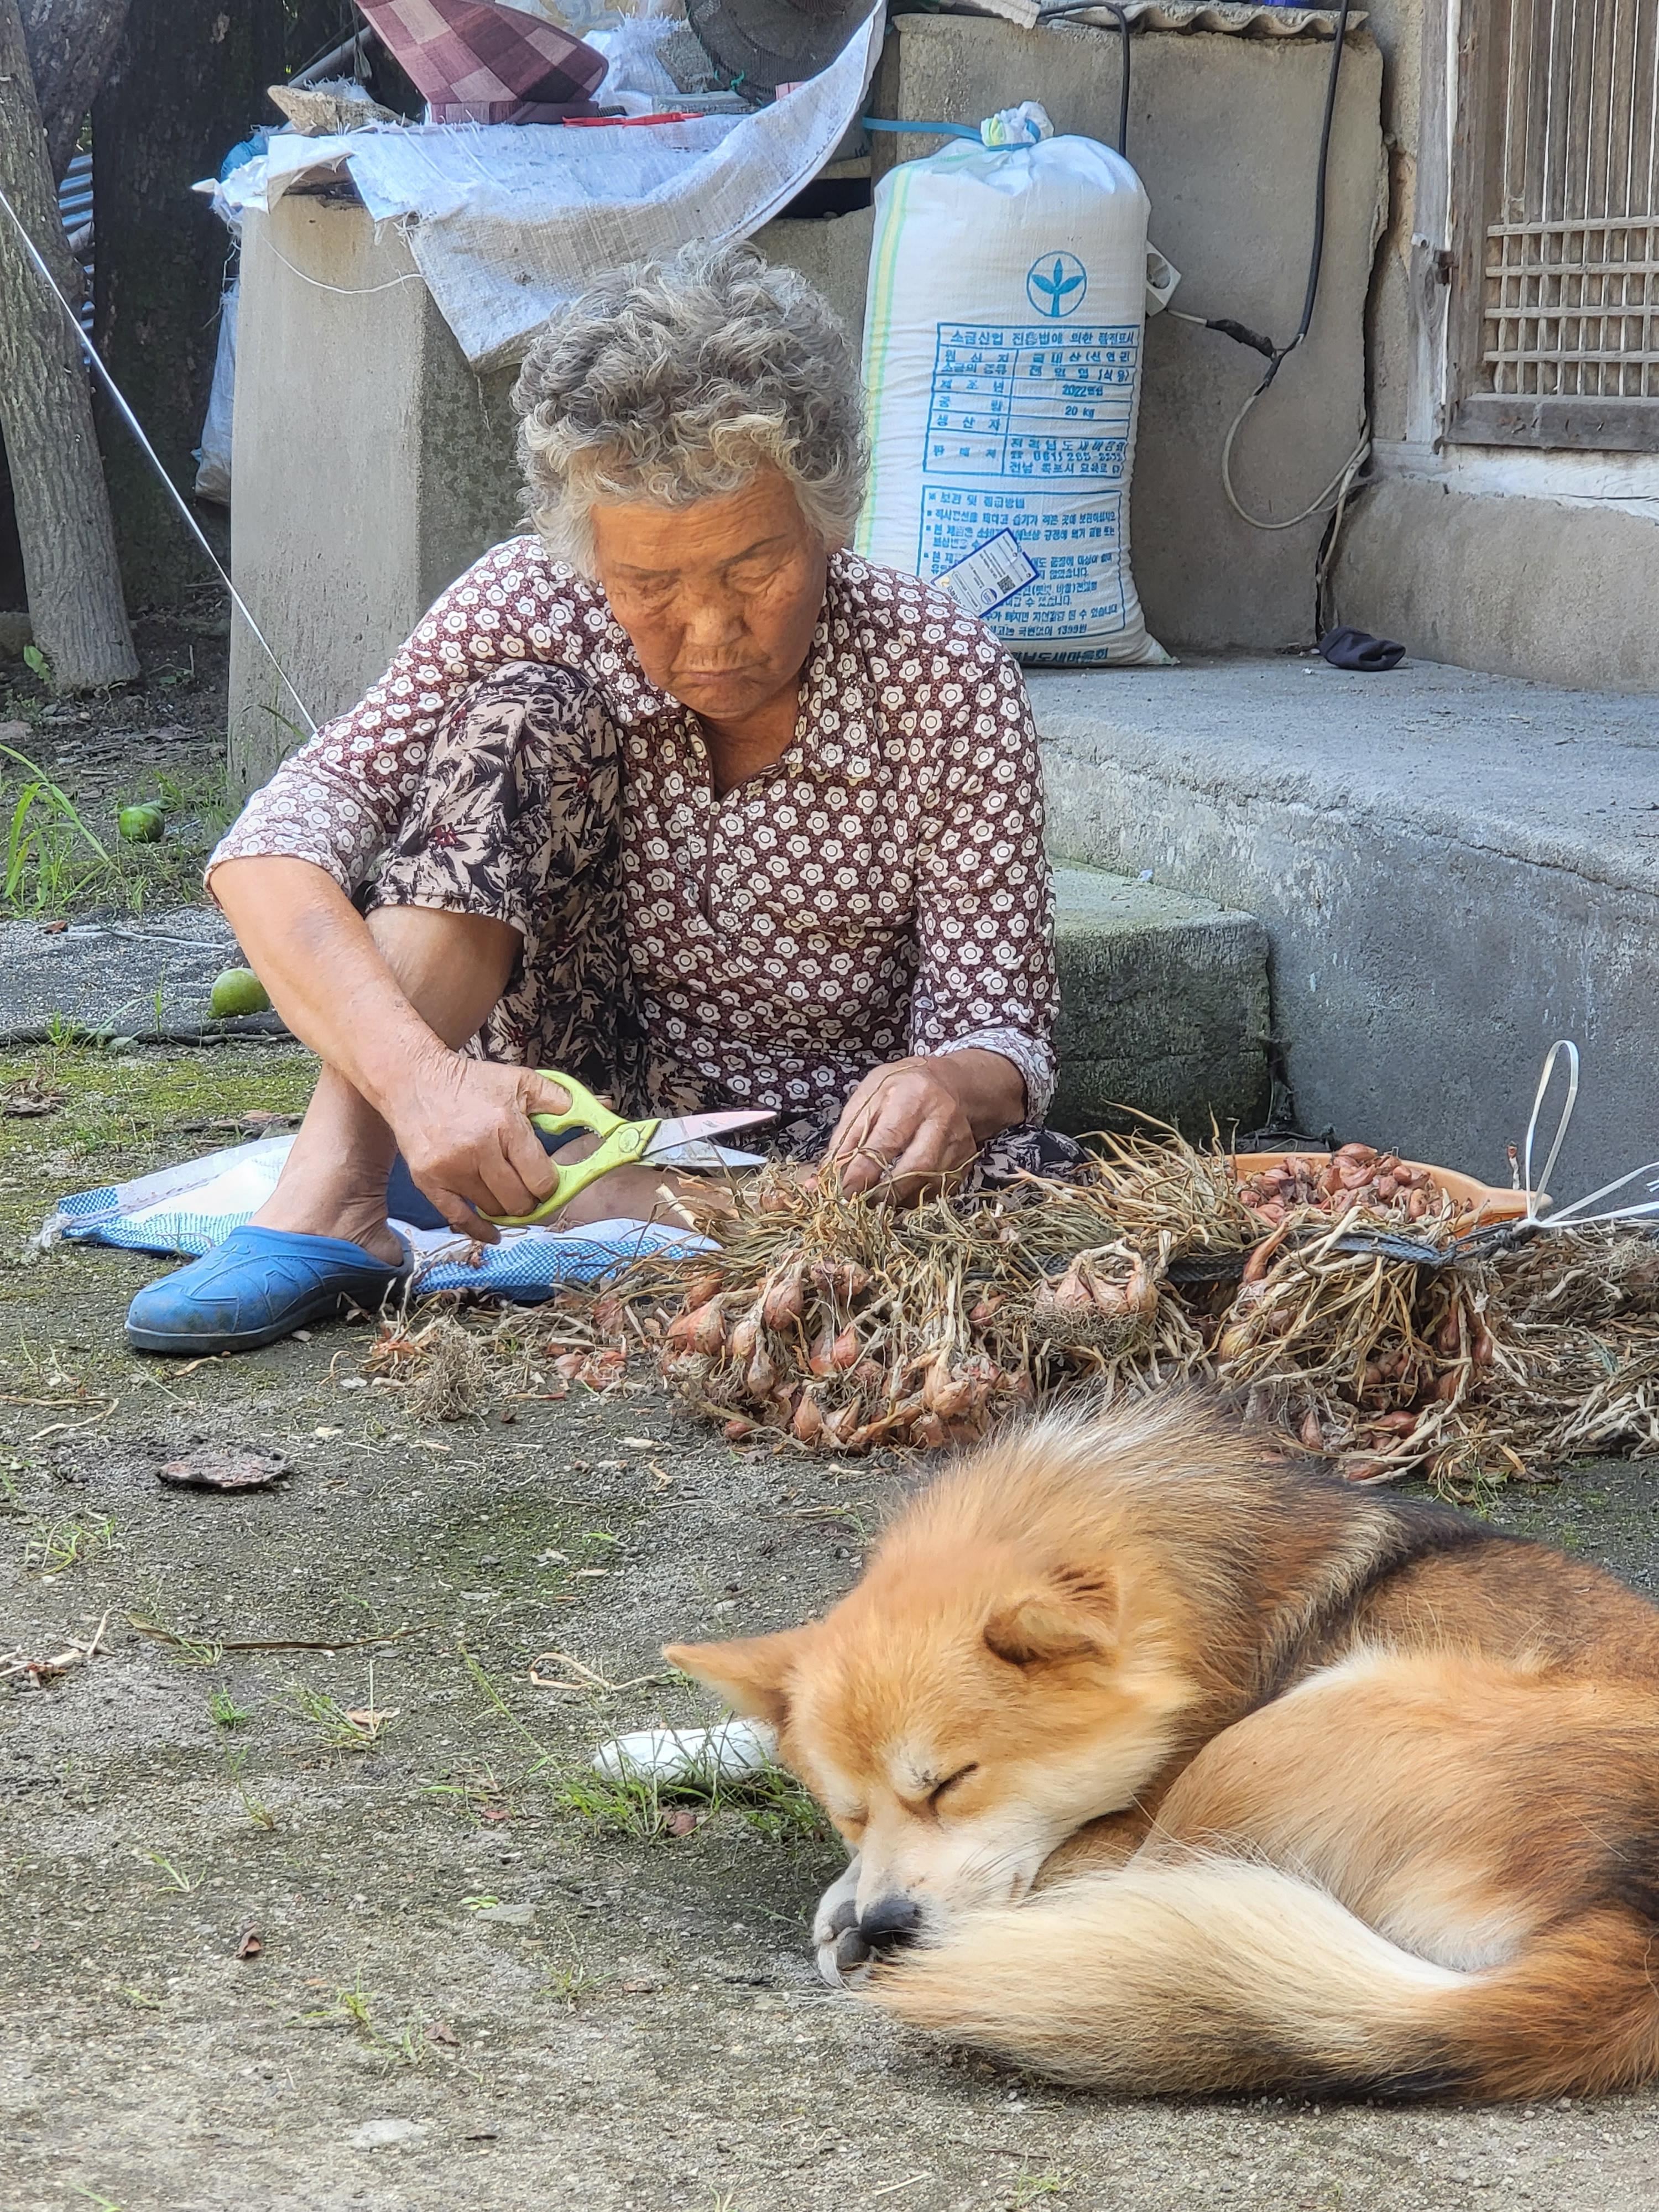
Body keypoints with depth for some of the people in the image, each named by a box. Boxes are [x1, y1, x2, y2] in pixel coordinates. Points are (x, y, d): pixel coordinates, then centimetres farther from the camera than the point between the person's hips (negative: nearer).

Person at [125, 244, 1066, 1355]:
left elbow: (1003, 1035, -15)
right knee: (523, 715, -23)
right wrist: (416, 1070, -43)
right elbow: (278, 843, -25)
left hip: (815, 1140, 0)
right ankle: (334, 1193, -30)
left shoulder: (946, 682, -16)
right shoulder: (534, 613, -15)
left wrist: (953, 1085, -40)